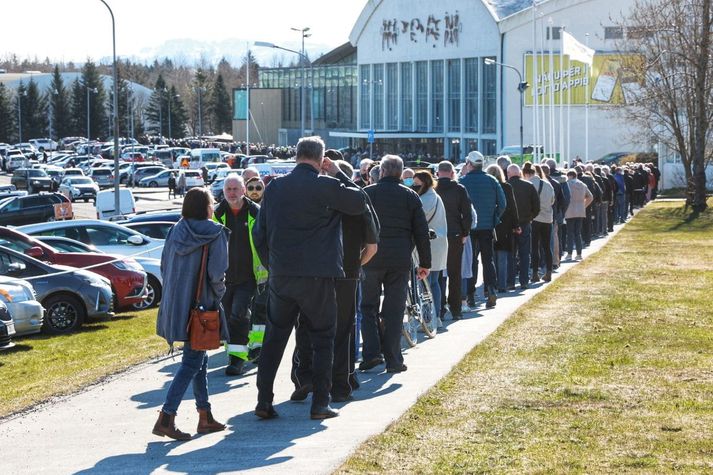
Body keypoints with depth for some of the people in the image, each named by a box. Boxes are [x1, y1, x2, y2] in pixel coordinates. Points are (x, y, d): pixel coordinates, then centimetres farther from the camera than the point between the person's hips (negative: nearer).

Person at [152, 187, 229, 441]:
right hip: (200, 306, -6)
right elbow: (217, 273, -16)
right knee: (192, 362, -3)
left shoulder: (175, 232, 5)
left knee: (198, 357, 18)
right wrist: (218, 294, 3)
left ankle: (205, 416, 22)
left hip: (175, 304, 6)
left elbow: (164, 266, 8)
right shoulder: (215, 234, -10)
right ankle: (166, 417, -13)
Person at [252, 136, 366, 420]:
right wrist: (338, 174, 9)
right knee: (323, 339, 8)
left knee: (274, 339, 11)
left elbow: (259, 233, 9)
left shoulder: (275, 187, 4)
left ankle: (264, 401, 8)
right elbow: (360, 202, 4)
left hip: (280, 276, 4)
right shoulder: (326, 186, -10)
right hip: (317, 277, -4)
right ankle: (320, 404, 6)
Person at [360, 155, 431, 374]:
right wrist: (425, 263, 9)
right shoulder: (410, 196, 5)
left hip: (371, 258, -1)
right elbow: (421, 232, 4)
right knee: (394, 310, 5)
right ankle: (393, 359, 4)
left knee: (368, 306, 11)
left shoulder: (367, 193, 1)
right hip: (400, 260, 1)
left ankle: (371, 353, -1)